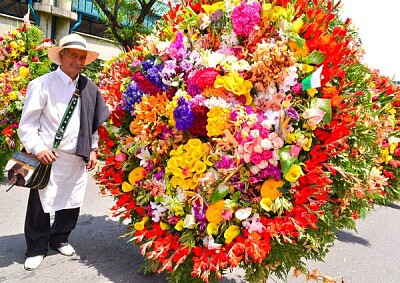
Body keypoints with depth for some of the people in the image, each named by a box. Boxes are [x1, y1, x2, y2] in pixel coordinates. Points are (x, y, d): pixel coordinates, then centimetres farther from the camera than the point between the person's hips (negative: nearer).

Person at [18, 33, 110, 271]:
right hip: (48, 158, -4)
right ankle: (37, 248, 26)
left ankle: (60, 239, 36)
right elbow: (27, 124, -5)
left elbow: (95, 122, 16)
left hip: (78, 159, 4)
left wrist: (93, 149, 11)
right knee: (41, 206, 5)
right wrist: (38, 148, -16)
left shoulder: (90, 88, 8)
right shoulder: (42, 84, -4)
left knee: (71, 204, 13)